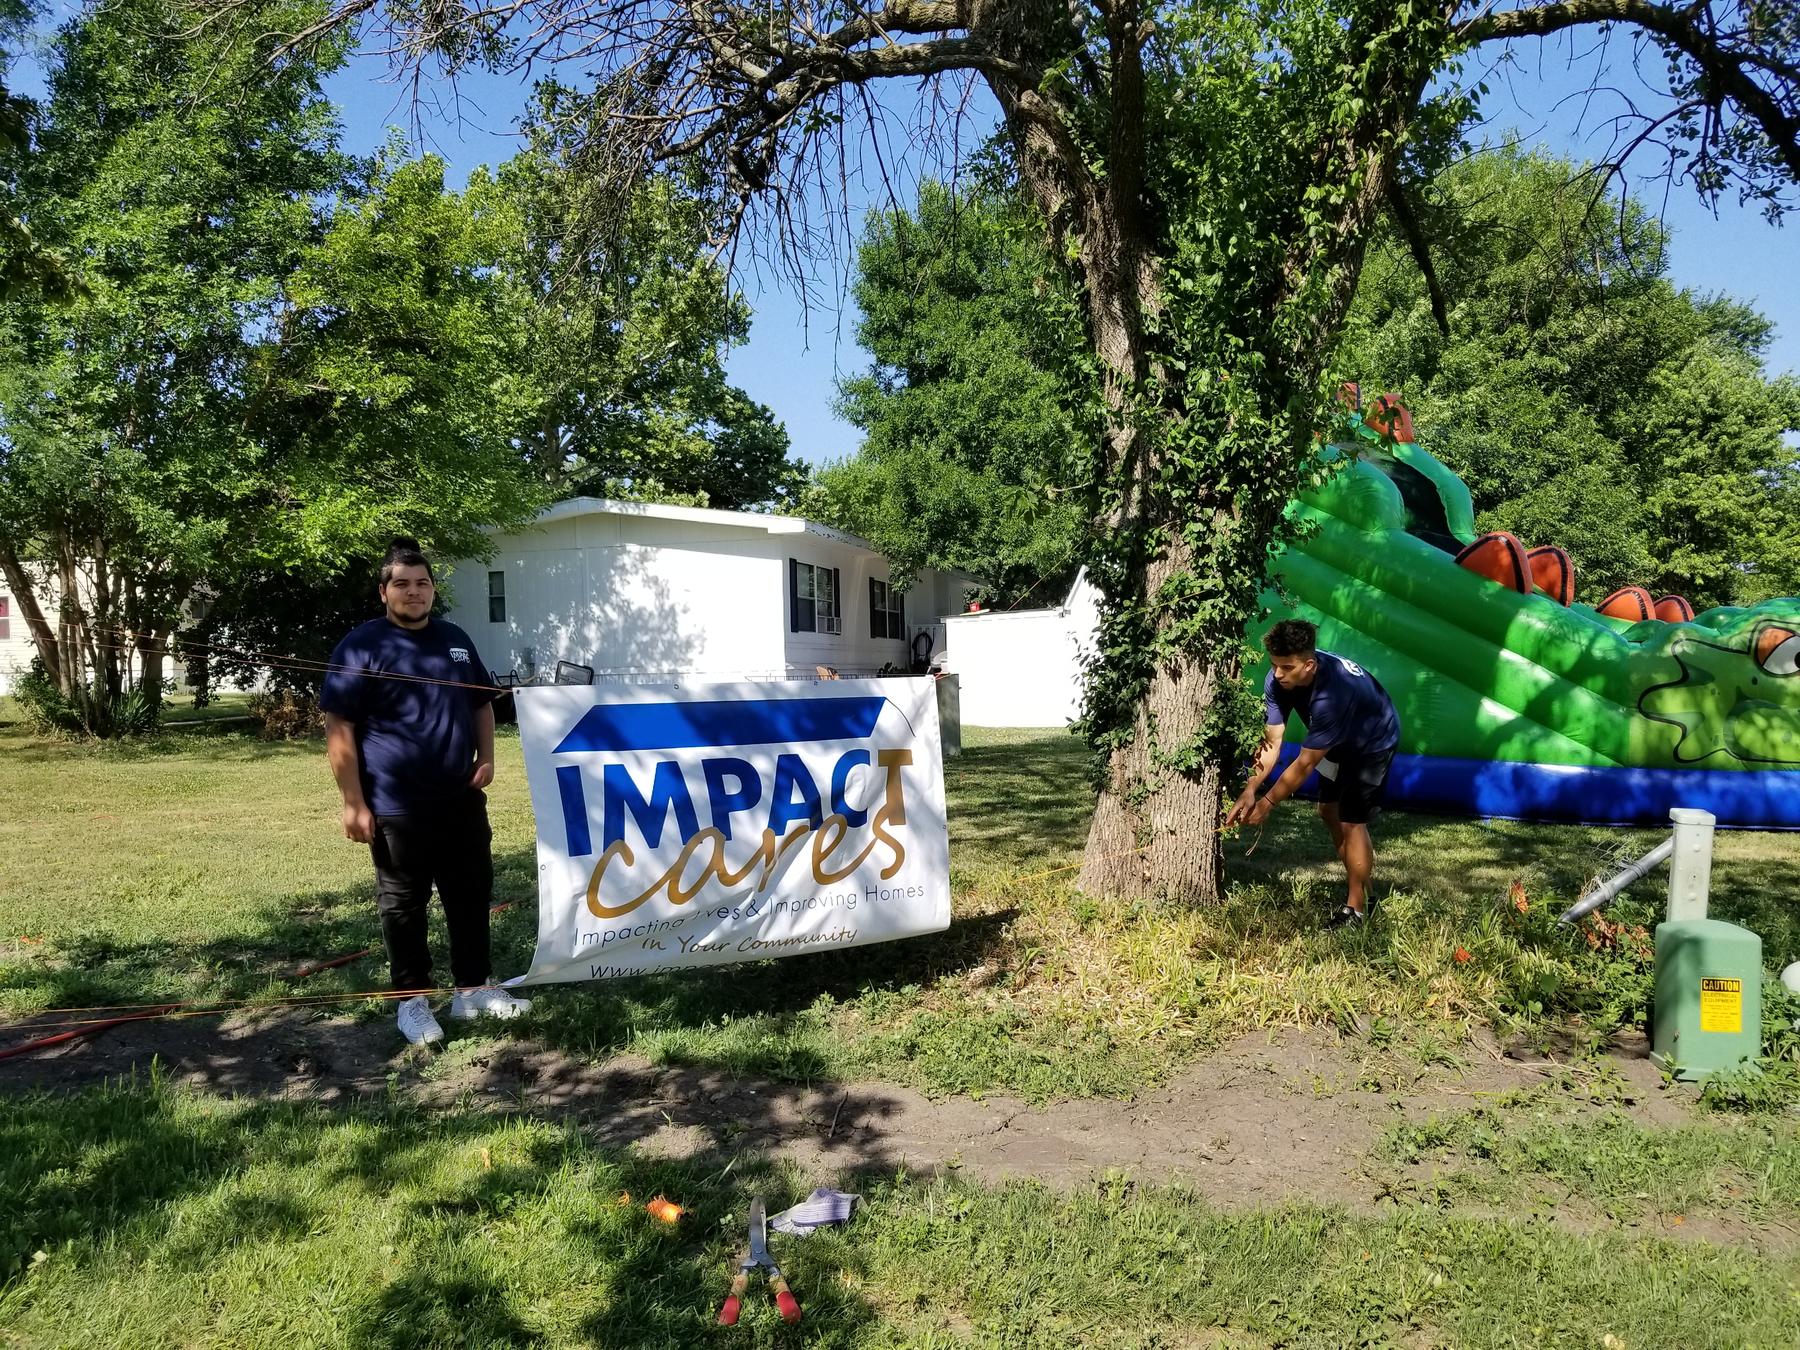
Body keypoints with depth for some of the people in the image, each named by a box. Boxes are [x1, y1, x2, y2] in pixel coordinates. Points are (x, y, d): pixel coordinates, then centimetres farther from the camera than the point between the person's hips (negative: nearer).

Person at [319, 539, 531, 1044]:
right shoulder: (362, 645, -7)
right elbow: (338, 727, -10)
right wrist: (354, 802, -15)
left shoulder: (456, 640, 12)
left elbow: (482, 703, 21)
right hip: (397, 806, -6)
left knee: (472, 897, 12)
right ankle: (412, 1000, 19)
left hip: (462, 799, 6)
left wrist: (486, 756, 4)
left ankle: (472, 988, 25)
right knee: (404, 906, 6)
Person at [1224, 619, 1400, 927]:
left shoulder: (1332, 692, -44)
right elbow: (1271, 741, -22)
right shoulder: (1278, 681, -25)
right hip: (1340, 740, 8)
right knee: (1329, 811, 13)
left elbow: (1305, 763, -37)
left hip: (1374, 742, -8)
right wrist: (1250, 790, -32)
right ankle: (1361, 887, 29)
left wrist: (1268, 803, -32)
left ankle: (1356, 907, 3)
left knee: (1351, 820, -10)